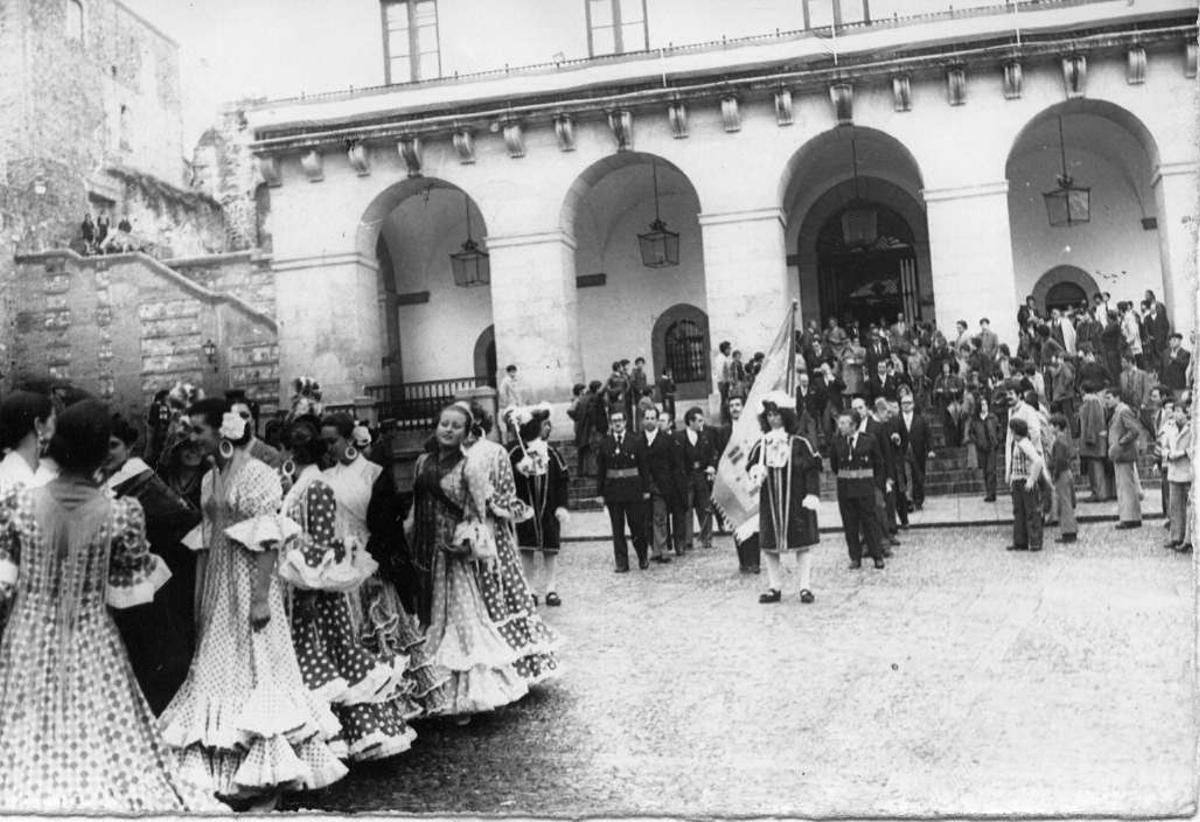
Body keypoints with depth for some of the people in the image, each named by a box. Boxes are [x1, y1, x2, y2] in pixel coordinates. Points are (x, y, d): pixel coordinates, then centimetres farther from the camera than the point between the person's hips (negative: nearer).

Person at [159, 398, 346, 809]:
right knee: (217, 673, 8)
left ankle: (266, 780, 7)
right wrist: (199, 600, 13)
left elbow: (267, 542, -15)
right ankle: (228, 774, 18)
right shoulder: (210, 479, 11)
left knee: (255, 669, -2)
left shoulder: (257, 474, -11)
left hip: (250, 580, -7)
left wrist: (261, 597, -21)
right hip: (218, 584, 7)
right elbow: (205, 543, 14)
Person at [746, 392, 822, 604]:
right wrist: (755, 473, -14)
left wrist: (812, 494, -13)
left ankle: (805, 587, 10)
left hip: (796, 503, -3)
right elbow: (751, 465, 9)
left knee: (802, 545, 2)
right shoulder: (761, 446, 4)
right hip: (769, 503, 3)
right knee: (769, 546, 5)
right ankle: (775, 588, 16)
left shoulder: (800, 444, -5)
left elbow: (812, 470, -5)